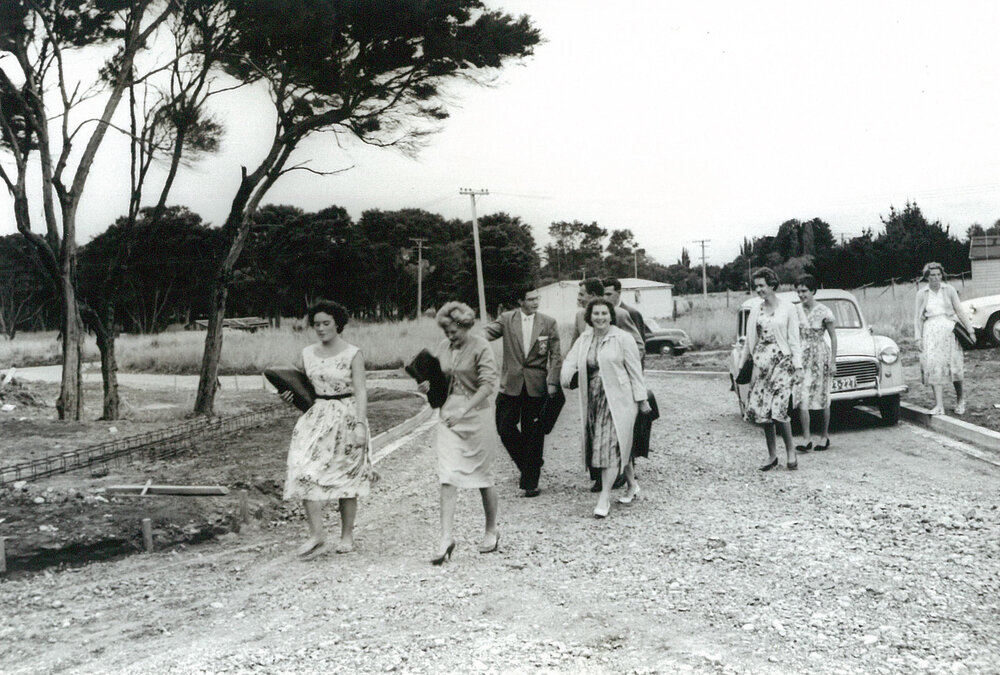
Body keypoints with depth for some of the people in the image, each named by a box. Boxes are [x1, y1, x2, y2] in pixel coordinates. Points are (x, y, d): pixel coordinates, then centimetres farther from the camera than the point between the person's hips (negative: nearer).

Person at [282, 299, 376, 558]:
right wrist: (290, 394, -2)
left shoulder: (353, 354, -4)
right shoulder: (307, 354, 9)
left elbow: (360, 392, -8)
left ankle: (347, 535, 18)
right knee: (305, 472, -12)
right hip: (314, 417, 4)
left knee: (346, 477, 5)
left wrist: (360, 425, -17)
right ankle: (316, 535, -8)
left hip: (346, 417, -4)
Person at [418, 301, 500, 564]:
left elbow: (488, 384, -19)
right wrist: (428, 385, -4)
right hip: (449, 416, 4)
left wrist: (464, 410, -29)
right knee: (447, 477, -6)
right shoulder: (444, 347, 7)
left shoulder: (480, 347, -10)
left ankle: (491, 531, 26)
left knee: (483, 477, 8)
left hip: (476, 415, -4)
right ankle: (446, 538, -4)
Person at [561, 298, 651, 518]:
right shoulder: (584, 339, 9)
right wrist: (566, 376, -19)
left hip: (618, 399, -5)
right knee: (619, 445, 13)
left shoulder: (623, 339, -6)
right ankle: (632, 485, 31)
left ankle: (605, 497, -6)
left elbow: (635, 370, -4)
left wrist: (641, 399, -4)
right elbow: (571, 360, 2)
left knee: (611, 444, -9)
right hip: (593, 399, 5)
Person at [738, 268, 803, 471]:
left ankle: (791, 452, 3)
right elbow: (749, 340, 16)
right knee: (760, 409, 0)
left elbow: (794, 340, -2)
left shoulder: (788, 309, -1)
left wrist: (798, 366, -7)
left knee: (778, 408, -14)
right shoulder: (756, 311, 10)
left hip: (781, 362, -4)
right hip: (761, 362, 5)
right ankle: (772, 455, 11)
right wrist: (741, 364, 13)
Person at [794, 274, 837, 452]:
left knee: (822, 398, 7)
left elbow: (833, 337, -3)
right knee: (802, 399, -7)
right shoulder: (796, 310, 2)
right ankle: (807, 439, -6)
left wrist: (833, 362, -6)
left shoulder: (824, 311, -9)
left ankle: (825, 436, 22)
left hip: (820, 356, -3)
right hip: (802, 356, 3)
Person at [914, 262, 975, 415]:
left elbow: (959, 311, 7)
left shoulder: (949, 289, 4)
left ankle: (960, 398, 24)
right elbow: (918, 317, 8)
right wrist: (918, 337, 1)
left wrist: (970, 329, 4)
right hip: (931, 332, 0)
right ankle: (939, 406, -10)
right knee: (934, 365, -8)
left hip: (949, 329, 0)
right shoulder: (921, 294, 6)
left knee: (954, 364, -1)